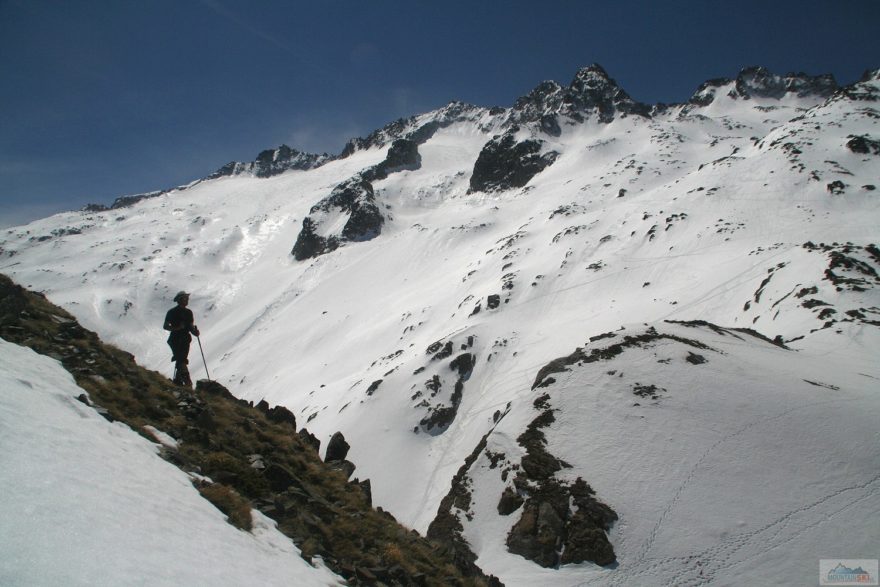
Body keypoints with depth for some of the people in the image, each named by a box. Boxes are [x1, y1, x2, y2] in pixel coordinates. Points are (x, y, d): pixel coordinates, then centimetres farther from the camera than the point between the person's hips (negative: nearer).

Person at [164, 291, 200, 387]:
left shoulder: (188, 312, 13)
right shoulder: (172, 312, -4)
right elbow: (165, 326, -4)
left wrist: (195, 331, -6)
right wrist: (176, 328, -21)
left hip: (185, 340, 6)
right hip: (175, 340, -6)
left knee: (181, 361, 7)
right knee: (181, 361, -15)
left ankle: (177, 381, 16)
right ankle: (187, 380, -22)